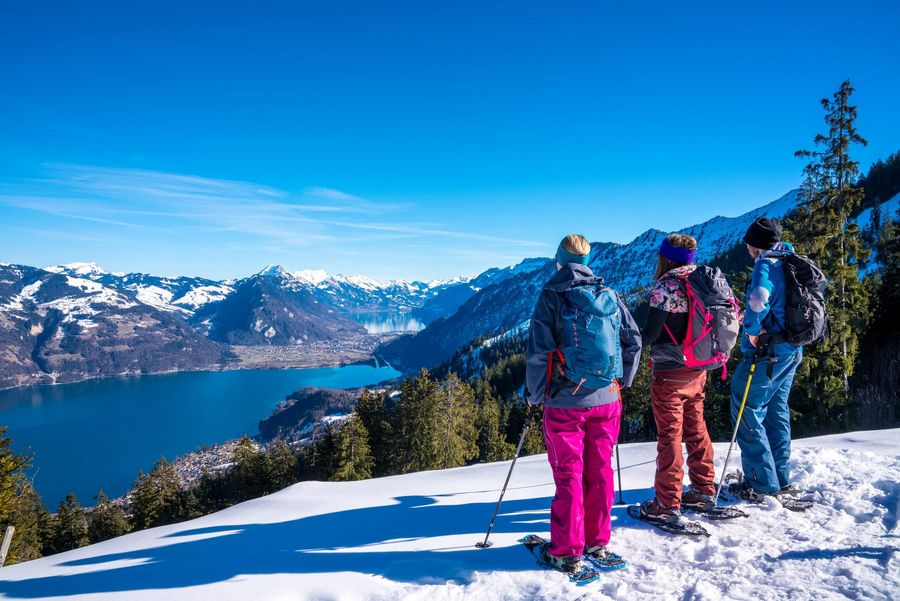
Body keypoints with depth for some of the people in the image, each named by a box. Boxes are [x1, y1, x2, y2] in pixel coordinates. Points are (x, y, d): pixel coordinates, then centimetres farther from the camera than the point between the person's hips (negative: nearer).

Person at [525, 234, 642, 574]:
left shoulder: (552, 295, -7)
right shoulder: (609, 296, 6)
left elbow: (538, 351, -11)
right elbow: (634, 341, 10)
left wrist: (535, 394, 2)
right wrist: (621, 382, 20)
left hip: (566, 401, -4)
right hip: (606, 399, 4)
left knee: (568, 475, 5)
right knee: (600, 471, 14)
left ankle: (567, 552, 14)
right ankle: (597, 543, 25)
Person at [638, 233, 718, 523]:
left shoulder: (665, 287, -17)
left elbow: (649, 334, -19)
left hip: (670, 373, -7)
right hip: (698, 370, 8)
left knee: (669, 436, 0)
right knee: (696, 429, 18)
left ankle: (667, 504, 9)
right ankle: (704, 491, 30)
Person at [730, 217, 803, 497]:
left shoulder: (767, 262, -13)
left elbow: (758, 298, -32)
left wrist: (752, 329, -16)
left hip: (767, 350, -9)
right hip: (792, 349, 9)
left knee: (747, 412, -2)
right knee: (776, 410, 18)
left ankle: (762, 482, 1)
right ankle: (780, 477, 26)